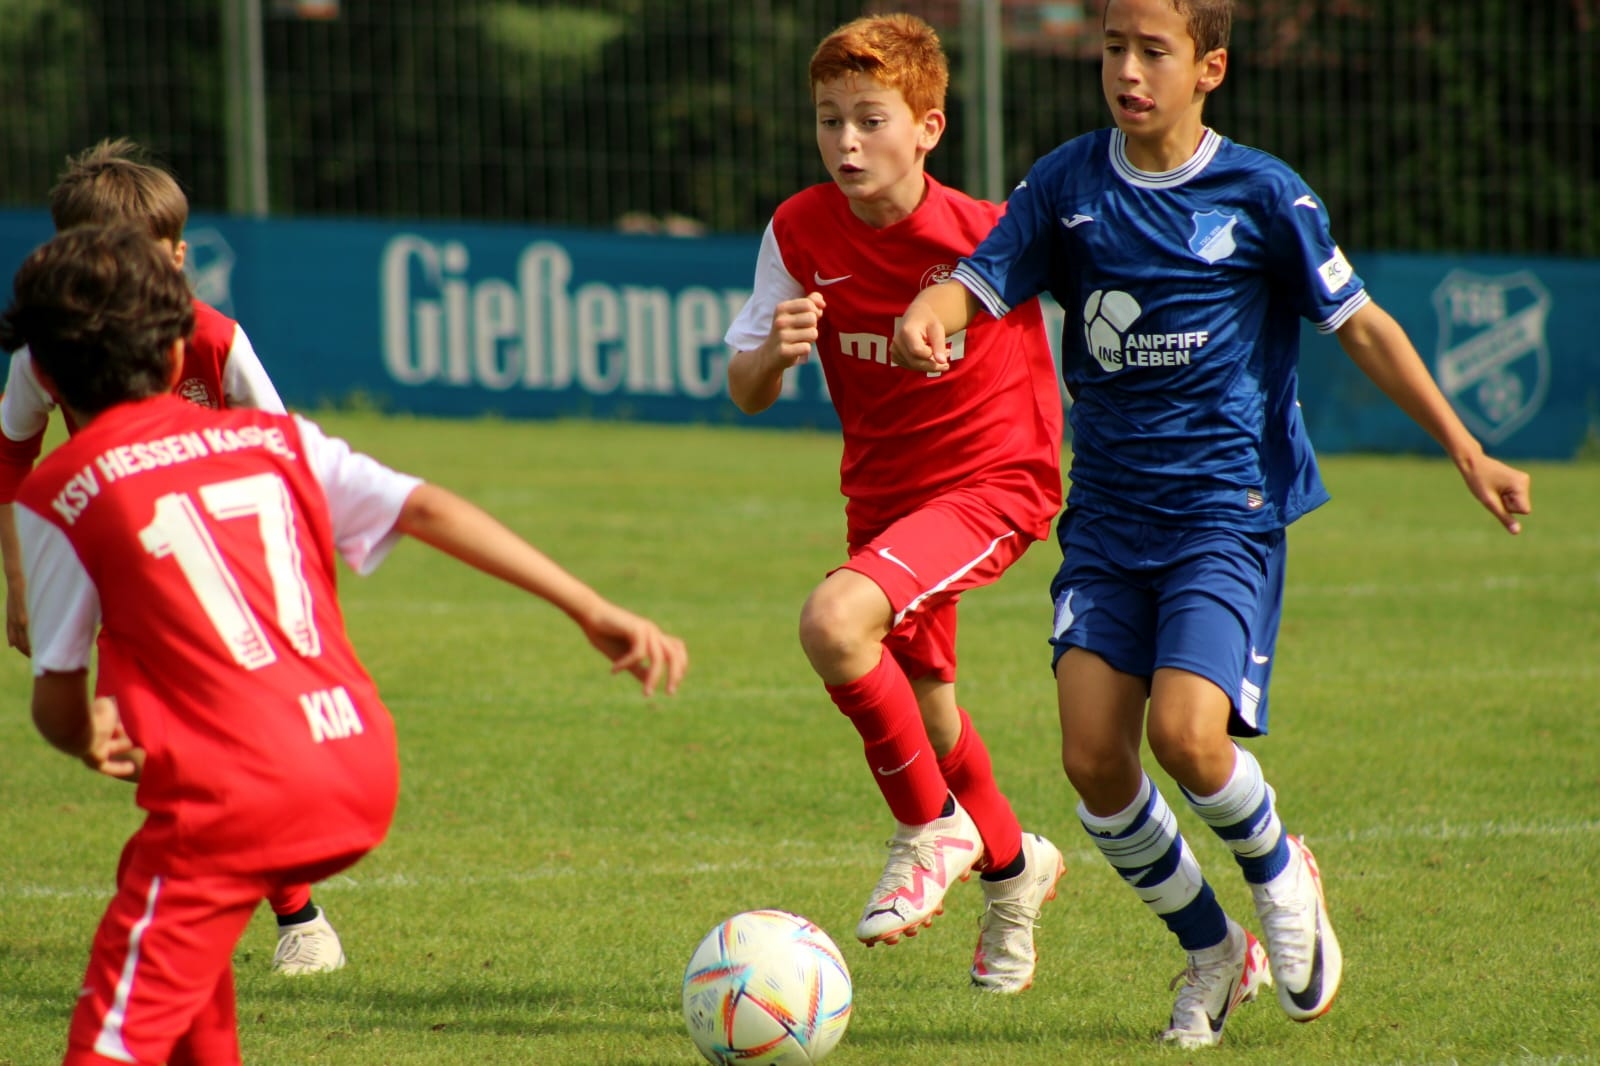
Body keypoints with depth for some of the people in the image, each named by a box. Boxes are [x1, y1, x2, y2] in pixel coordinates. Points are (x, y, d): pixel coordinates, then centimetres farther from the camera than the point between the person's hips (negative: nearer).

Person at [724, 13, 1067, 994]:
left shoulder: (992, 233, -21)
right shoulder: (801, 233, -10)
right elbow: (747, 394, -5)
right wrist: (774, 352, -27)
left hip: (994, 482, -6)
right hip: (883, 489, 6)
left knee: (835, 621, -29)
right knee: (919, 703, 21)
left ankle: (933, 832, -7)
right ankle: (1012, 866, 51)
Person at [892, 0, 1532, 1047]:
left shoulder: (1260, 194, -5)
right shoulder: (1069, 185, 3)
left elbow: (1362, 325, 1)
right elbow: (980, 281, -2)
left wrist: (1468, 453, -1)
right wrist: (927, 317, -27)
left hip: (1228, 509, -4)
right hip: (1107, 514, 4)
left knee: (1186, 734, -21)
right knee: (1093, 755, -8)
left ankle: (1281, 873, 12)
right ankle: (1214, 952, 16)